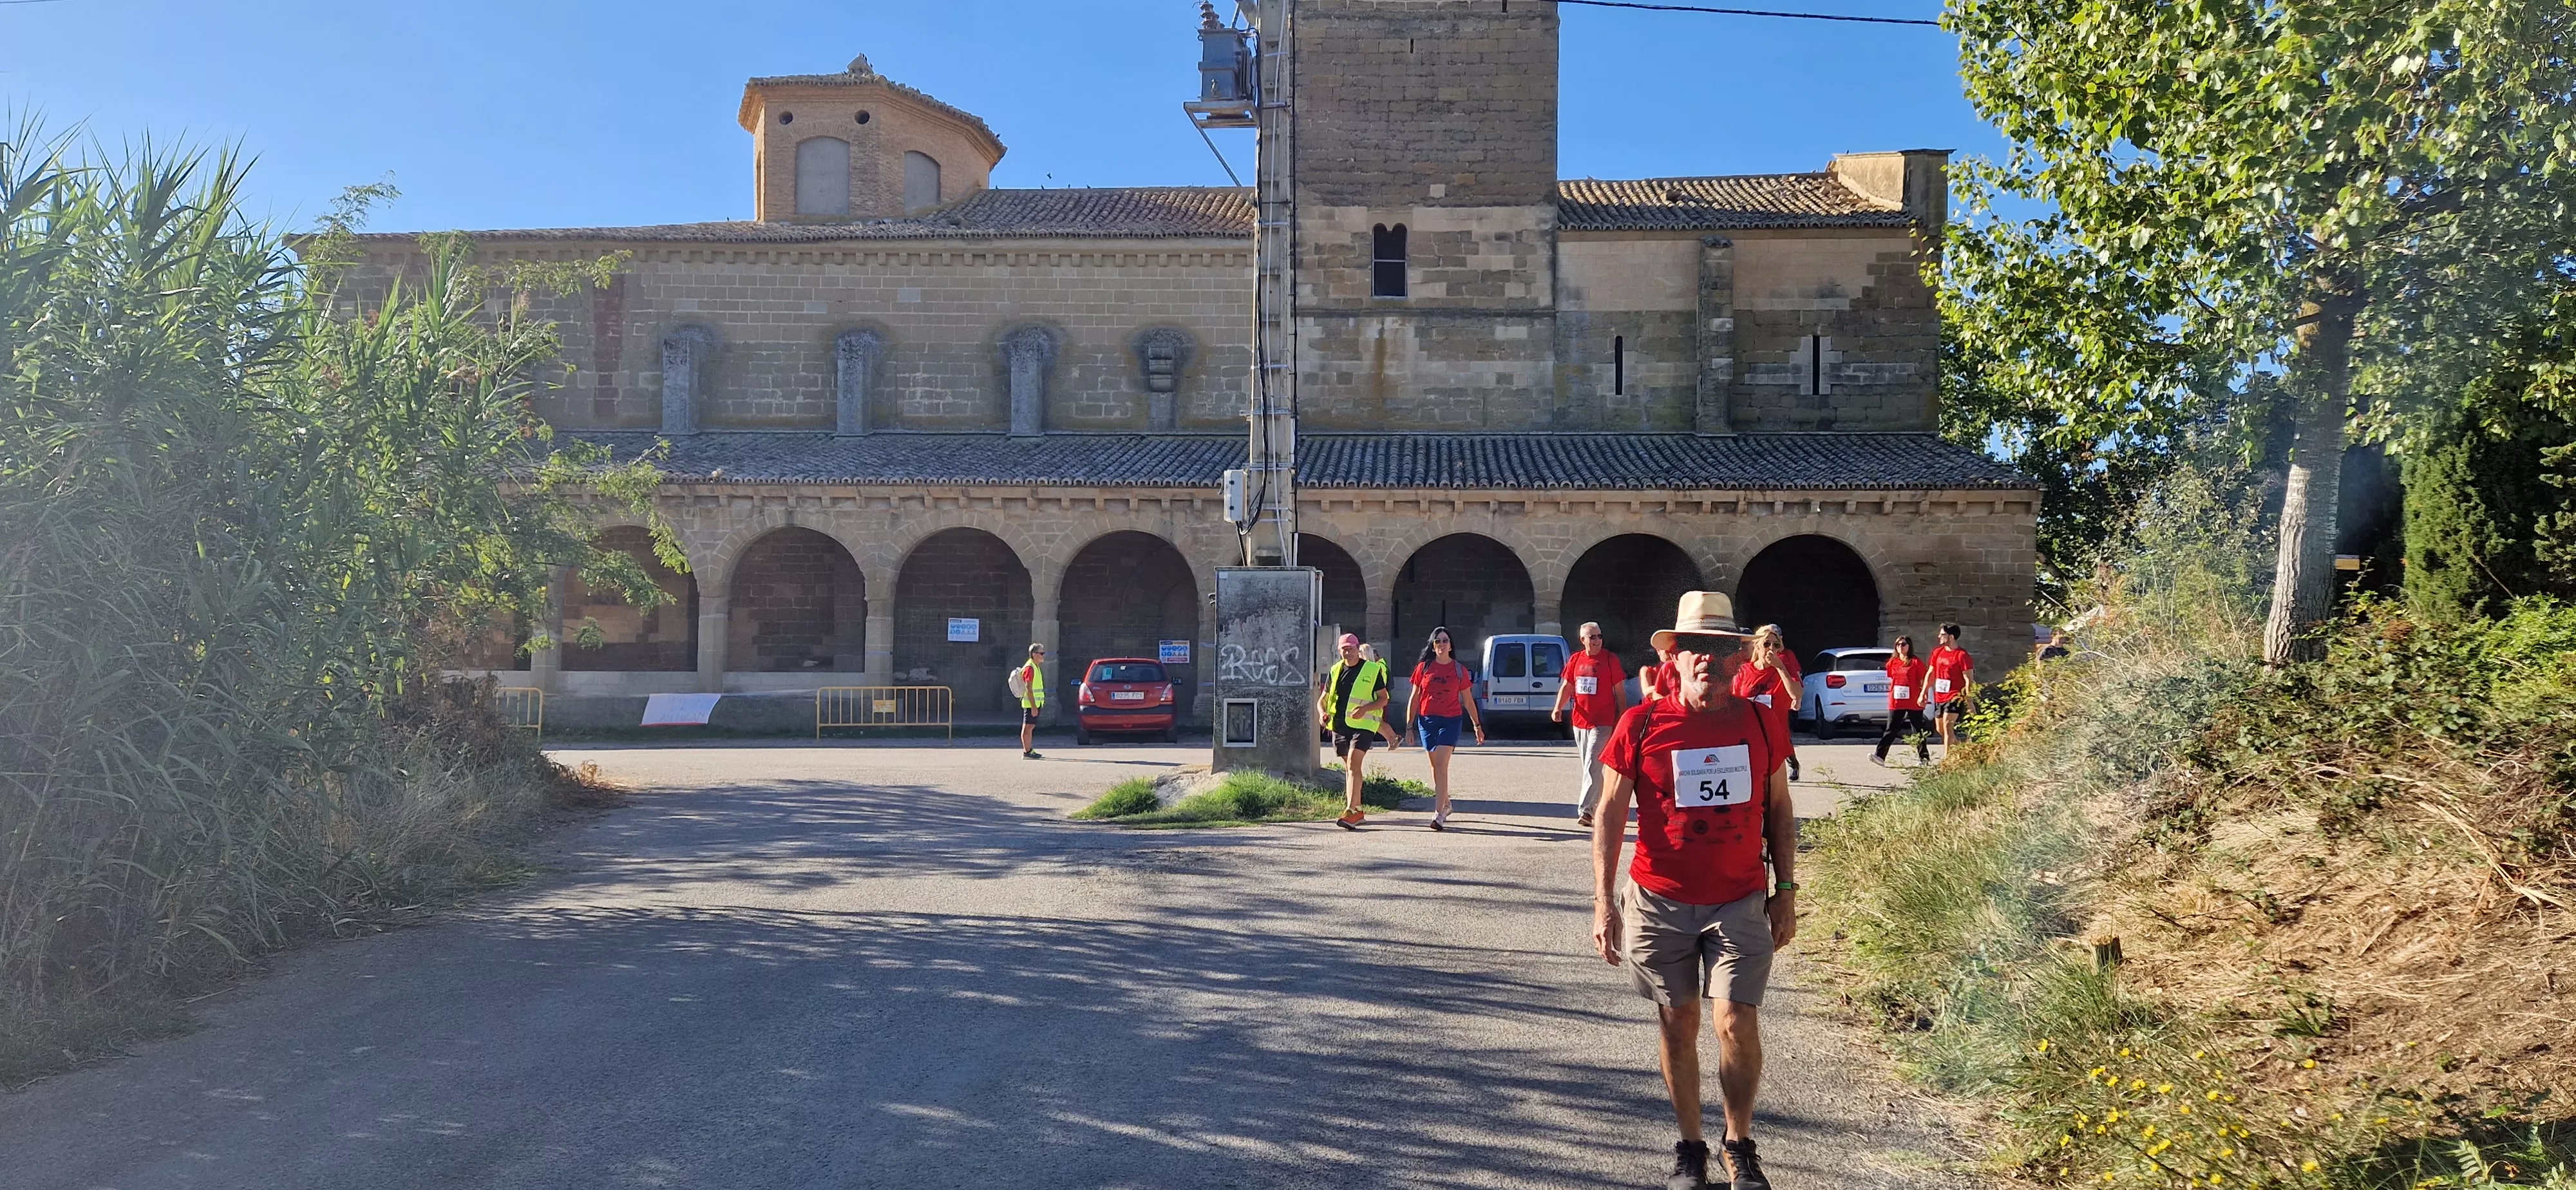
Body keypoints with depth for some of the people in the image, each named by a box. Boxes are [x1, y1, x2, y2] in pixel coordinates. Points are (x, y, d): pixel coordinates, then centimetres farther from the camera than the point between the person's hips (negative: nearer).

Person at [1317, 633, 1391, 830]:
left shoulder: (1373, 669, 0)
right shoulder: (1335, 671, 13)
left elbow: (1383, 699, 1)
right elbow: (1322, 699, 18)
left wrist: (1365, 708, -17)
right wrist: (1323, 713, -4)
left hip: (1362, 725, -5)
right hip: (1339, 725, 5)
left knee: (1353, 765, -18)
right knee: (1350, 768, 11)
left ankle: (1351, 812, -23)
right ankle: (1358, 812, 21)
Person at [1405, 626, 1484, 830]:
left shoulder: (1459, 669, 3)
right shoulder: (1423, 668, 5)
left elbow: (1468, 700, 10)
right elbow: (1415, 698, 8)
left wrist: (1477, 725, 13)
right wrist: (1409, 725, 5)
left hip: (1451, 721, -2)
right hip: (1427, 720, 3)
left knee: (1441, 765, -14)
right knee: (1436, 767, 13)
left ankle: (1439, 814, -17)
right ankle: (1445, 805, 33)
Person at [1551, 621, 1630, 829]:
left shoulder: (1611, 659, -4)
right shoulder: (1576, 660, 8)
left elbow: (1620, 692, -1)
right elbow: (1566, 687, 10)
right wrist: (1558, 707, -8)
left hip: (1603, 723, -5)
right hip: (1580, 721, 6)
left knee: (1592, 767, -13)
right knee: (1587, 767, 14)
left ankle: (1585, 810, -16)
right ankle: (1598, 804, 27)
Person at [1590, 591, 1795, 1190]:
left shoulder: (1758, 723, 0)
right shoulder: (1641, 724, -7)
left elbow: (1779, 810, 10)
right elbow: (1610, 816, -3)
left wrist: (1786, 891, 7)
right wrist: (1604, 903, -8)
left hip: (1741, 903, 1)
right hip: (1661, 903, -1)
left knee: (1737, 1024, -6)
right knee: (1678, 1024, 9)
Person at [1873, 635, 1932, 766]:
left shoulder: (1916, 662, -4)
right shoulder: (1892, 663, 9)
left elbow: (1923, 681, -3)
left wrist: (1922, 696, -9)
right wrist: (1892, 694, 9)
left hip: (1914, 703, -4)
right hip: (1896, 703, 4)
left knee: (1918, 731, 6)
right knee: (1891, 730, -1)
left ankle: (1924, 758, 16)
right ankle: (1880, 756, -7)